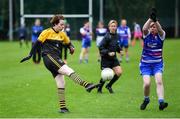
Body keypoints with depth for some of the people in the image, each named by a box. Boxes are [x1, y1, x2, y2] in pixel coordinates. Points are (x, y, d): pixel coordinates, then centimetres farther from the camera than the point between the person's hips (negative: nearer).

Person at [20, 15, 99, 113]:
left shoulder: (62, 34, 15)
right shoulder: (47, 32, -3)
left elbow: (68, 43, 25)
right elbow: (37, 43, -1)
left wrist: (71, 47, 2)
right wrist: (30, 55, -4)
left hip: (56, 59, 7)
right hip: (49, 57, -7)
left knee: (61, 84, 2)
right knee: (68, 70, -26)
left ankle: (62, 107, 5)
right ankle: (86, 85, -41)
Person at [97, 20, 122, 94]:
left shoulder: (116, 36, 4)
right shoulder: (107, 37, -17)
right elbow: (100, 47, -18)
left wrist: (120, 50, 2)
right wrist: (108, 53, -26)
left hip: (113, 58, 6)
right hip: (106, 59, -6)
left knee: (119, 72, -6)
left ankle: (109, 86, 15)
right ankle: (99, 88, 24)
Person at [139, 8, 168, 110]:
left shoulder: (160, 35, -2)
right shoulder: (147, 34, -2)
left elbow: (160, 30, -26)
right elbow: (144, 28, -25)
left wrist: (155, 20, -43)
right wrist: (151, 19, -40)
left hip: (158, 63, 0)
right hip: (145, 64, 0)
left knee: (159, 81, -20)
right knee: (147, 83, -14)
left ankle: (161, 102, -27)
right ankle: (146, 100, 13)